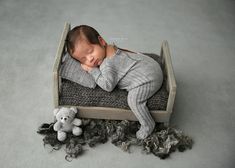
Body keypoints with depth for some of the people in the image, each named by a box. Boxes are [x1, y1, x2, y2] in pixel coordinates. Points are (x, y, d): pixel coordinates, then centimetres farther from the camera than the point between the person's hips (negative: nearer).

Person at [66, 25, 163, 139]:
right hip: (149, 65, 11)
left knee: (133, 98, -23)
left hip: (149, 78, -11)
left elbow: (108, 86, -23)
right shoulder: (110, 48, 3)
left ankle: (148, 125, -7)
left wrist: (92, 70, -18)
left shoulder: (107, 65, -26)